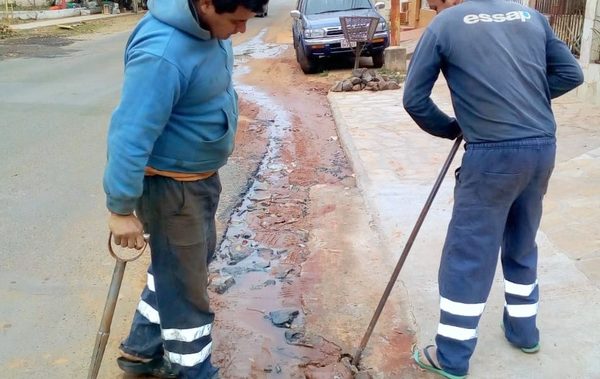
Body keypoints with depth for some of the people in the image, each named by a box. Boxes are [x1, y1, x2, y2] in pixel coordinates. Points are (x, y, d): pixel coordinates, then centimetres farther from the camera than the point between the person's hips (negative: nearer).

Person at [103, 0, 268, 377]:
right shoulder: (163, 54, -32)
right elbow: (130, 137, -30)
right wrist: (122, 208, -24)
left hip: (202, 173, 10)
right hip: (171, 186, -9)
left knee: (184, 266, 23)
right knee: (185, 282, 8)